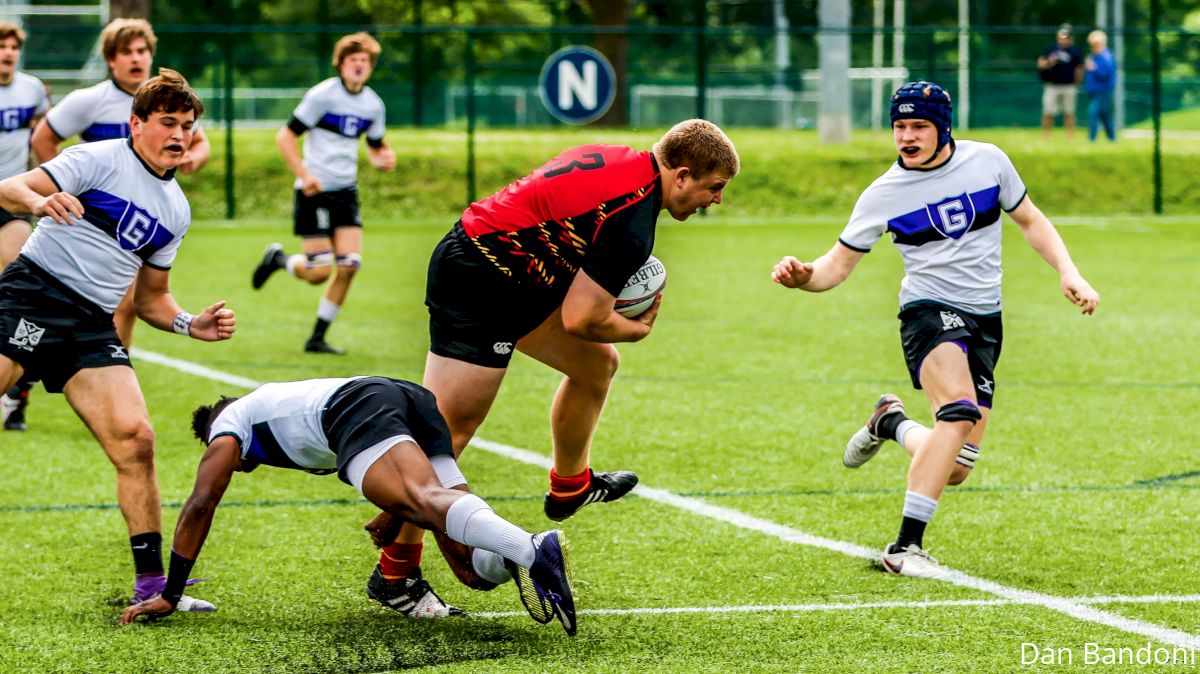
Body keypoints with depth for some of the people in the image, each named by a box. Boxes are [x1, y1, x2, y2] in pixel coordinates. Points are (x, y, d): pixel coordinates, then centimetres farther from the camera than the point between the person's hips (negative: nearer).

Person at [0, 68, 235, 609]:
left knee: (135, 439, -7)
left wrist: (191, 325, 9)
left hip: (93, 324, 6)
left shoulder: (175, 209, 19)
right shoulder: (101, 159, -1)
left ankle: (151, 583, -2)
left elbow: (150, 298, 28)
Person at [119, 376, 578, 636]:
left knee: (428, 502, -31)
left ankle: (531, 551, -59)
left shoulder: (229, 422, 29)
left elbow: (200, 506, 23)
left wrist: (170, 595, 28)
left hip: (359, 407, -7)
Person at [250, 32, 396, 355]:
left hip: (346, 192, 5)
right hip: (315, 192, -5)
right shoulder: (323, 95, -11)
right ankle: (277, 259, 24)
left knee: (349, 265, -7)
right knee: (318, 272, -10)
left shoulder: (373, 105, 7)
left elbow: (375, 147, 21)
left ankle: (317, 338, 6)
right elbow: (285, 137, -9)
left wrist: (382, 159, -3)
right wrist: (304, 176, -20)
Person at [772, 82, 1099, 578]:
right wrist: (803, 276, -24)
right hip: (929, 310, -3)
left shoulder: (988, 161, -1)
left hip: (985, 320, 3)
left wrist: (1068, 273, 2)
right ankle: (905, 548, -32)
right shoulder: (884, 194, -6)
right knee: (959, 412, -34)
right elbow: (839, 264, -3)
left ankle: (892, 423, 31)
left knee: (956, 470, -2)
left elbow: (1029, 220, 14)